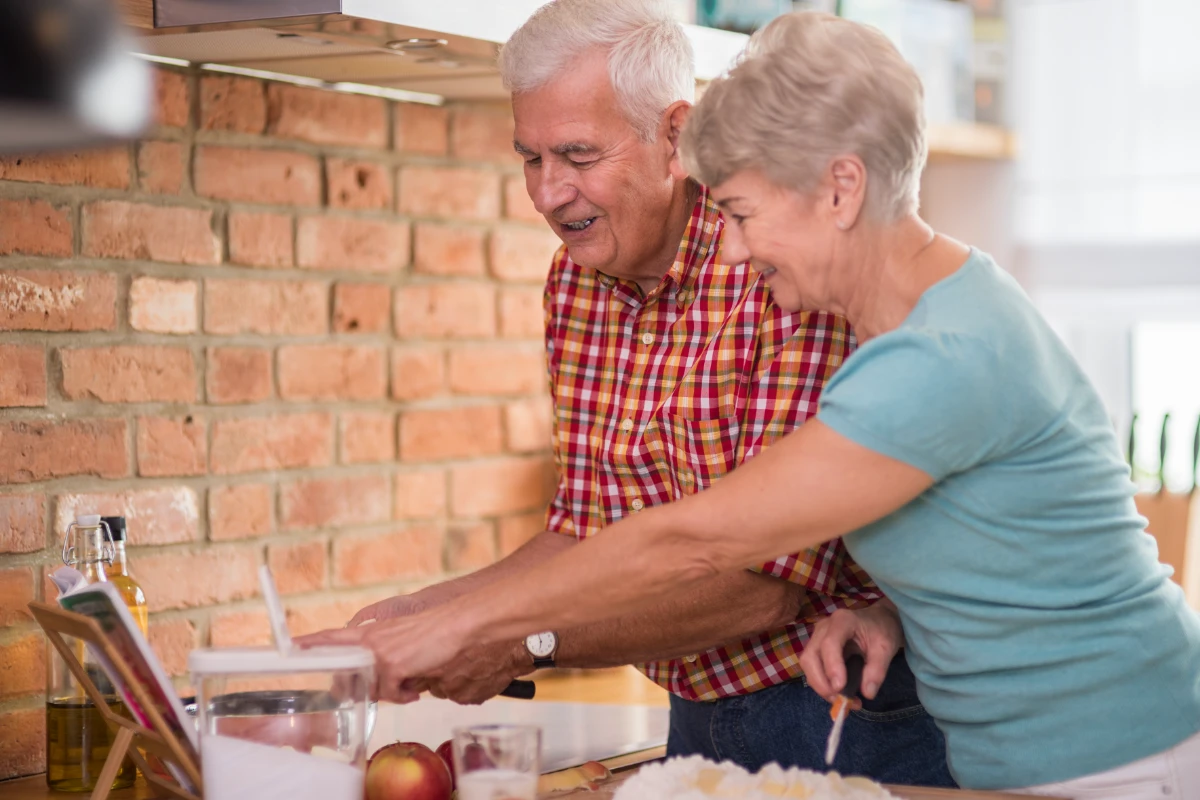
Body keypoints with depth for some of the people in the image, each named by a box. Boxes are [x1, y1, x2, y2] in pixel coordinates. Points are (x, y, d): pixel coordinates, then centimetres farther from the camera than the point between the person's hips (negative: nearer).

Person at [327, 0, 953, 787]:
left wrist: (527, 641, -27)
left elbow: (770, 580, -26)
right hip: (700, 717, 7)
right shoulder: (576, 282, 2)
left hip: (849, 714, -6)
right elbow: (589, 532, 10)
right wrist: (428, 610, -5)